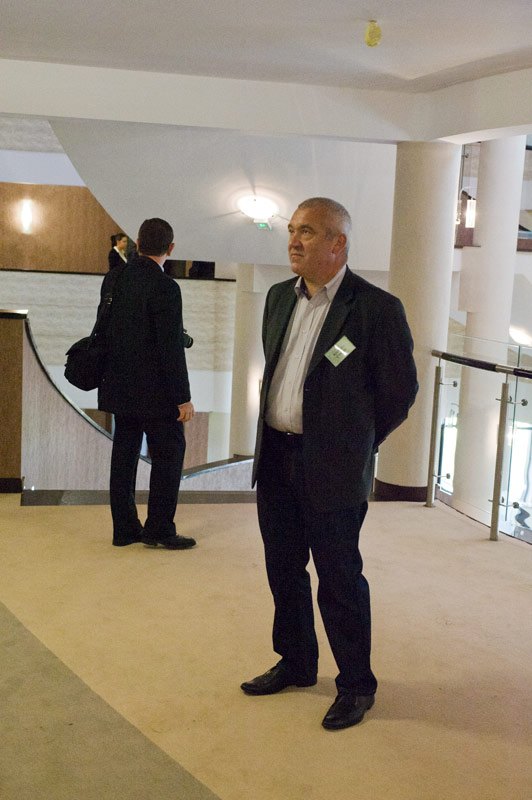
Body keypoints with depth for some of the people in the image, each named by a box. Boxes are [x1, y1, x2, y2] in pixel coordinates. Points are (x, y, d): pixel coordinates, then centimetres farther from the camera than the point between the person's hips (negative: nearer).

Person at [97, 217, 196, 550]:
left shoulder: (113, 280, 4)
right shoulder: (165, 288, -17)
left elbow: (106, 331, 12)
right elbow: (172, 348, -19)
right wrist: (183, 398, -14)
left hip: (120, 387, 7)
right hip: (154, 390, -7)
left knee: (125, 454, 11)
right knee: (169, 452, 4)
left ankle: (125, 528, 17)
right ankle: (159, 528, 6)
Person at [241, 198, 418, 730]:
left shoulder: (377, 308, -13)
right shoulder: (280, 298, 8)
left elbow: (400, 391, -5)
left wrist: (353, 445, 3)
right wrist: (276, 434, 15)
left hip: (332, 471, -6)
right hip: (275, 463, 7)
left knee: (339, 581, 4)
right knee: (283, 571, 18)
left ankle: (356, 686, 22)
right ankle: (295, 664, 37)